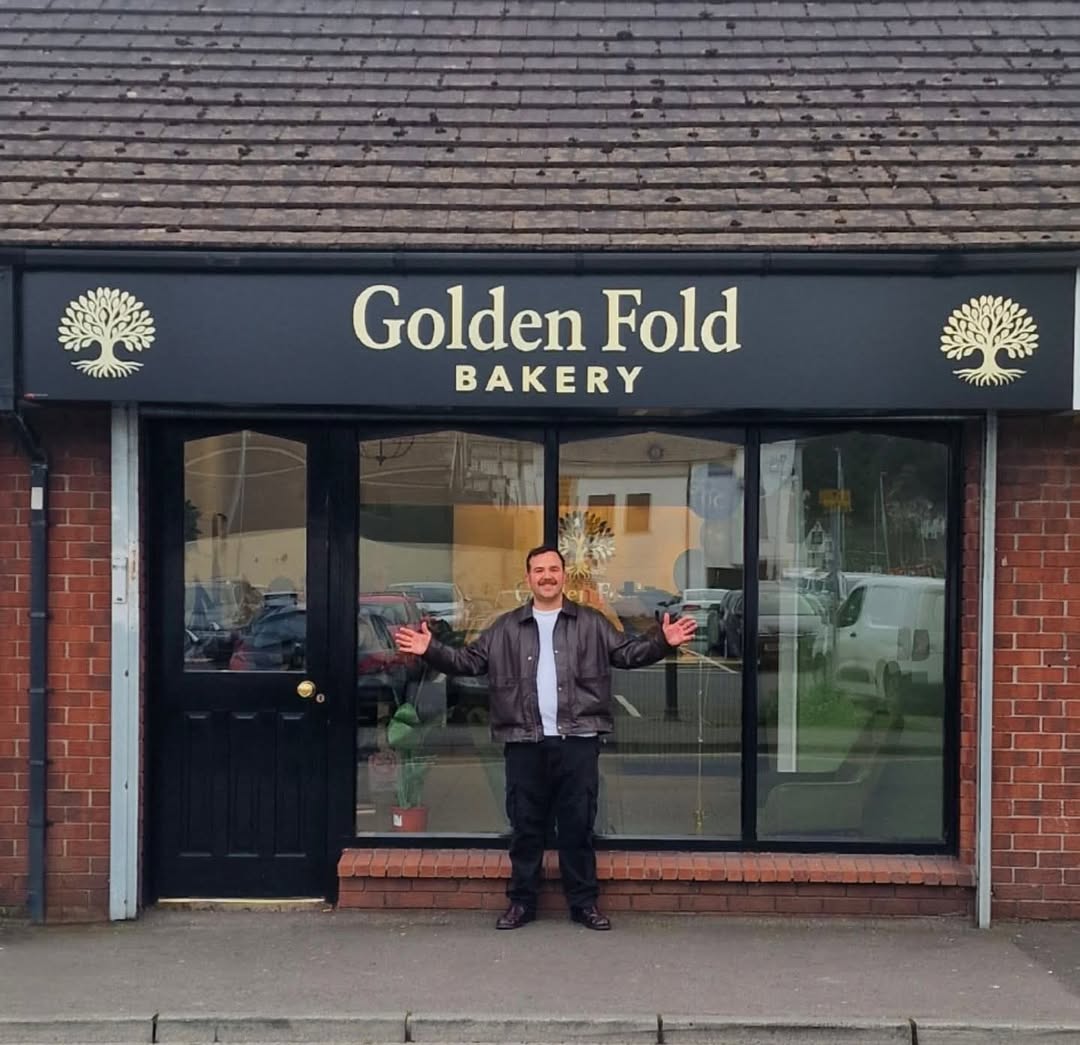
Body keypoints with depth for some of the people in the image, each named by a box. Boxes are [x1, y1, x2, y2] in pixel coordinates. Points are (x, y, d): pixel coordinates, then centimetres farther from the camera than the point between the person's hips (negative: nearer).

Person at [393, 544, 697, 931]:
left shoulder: (591, 624, 8)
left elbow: (628, 652, 4)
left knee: (577, 824, 5)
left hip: (577, 741, -1)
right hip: (524, 742, 1)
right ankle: (521, 902, 17)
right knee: (525, 826, 7)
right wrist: (431, 650, -6)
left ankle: (584, 902, 14)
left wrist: (662, 641, -13)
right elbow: (469, 660, 9)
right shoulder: (505, 628, 10)